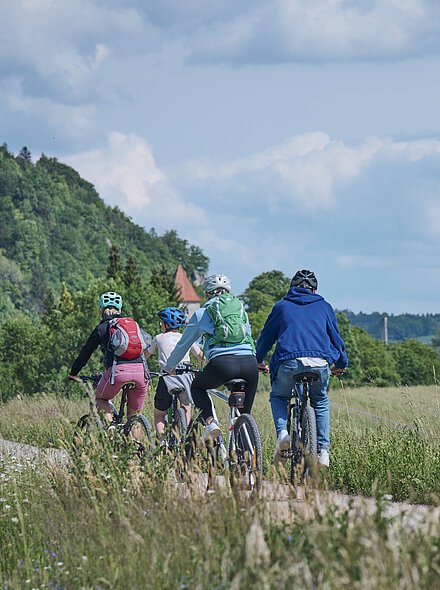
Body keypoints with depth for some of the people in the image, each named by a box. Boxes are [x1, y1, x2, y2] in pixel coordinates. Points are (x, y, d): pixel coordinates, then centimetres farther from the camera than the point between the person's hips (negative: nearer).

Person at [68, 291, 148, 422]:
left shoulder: (101, 328, 14)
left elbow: (86, 352, 19)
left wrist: (73, 373, 31)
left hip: (118, 370, -3)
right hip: (140, 370, 3)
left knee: (100, 398, 22)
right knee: (134, 414, 16)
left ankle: (110, 423, -1)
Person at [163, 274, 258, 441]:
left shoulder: (202, 313, 18)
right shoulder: (240, 308, 26)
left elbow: (183, 345, 27)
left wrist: (168, 368, 41)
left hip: (221, 364, -2)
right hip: (250, 363, 2)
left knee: (197, 387, 26)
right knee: (246, 407, 21)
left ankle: (210, 422, 3)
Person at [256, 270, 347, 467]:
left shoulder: (281, 306, 21)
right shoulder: (324, 307, 22)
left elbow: (266, 336, 25)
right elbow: (336, 337, 27)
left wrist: (258, 361, 40)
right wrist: (341, 363, 42)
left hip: (288, 362, -1)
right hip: (319, 362, 1)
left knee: (278, 397, 26)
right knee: (321, 401, 27)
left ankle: (282, 433, -2)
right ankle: (323, 450, 13)